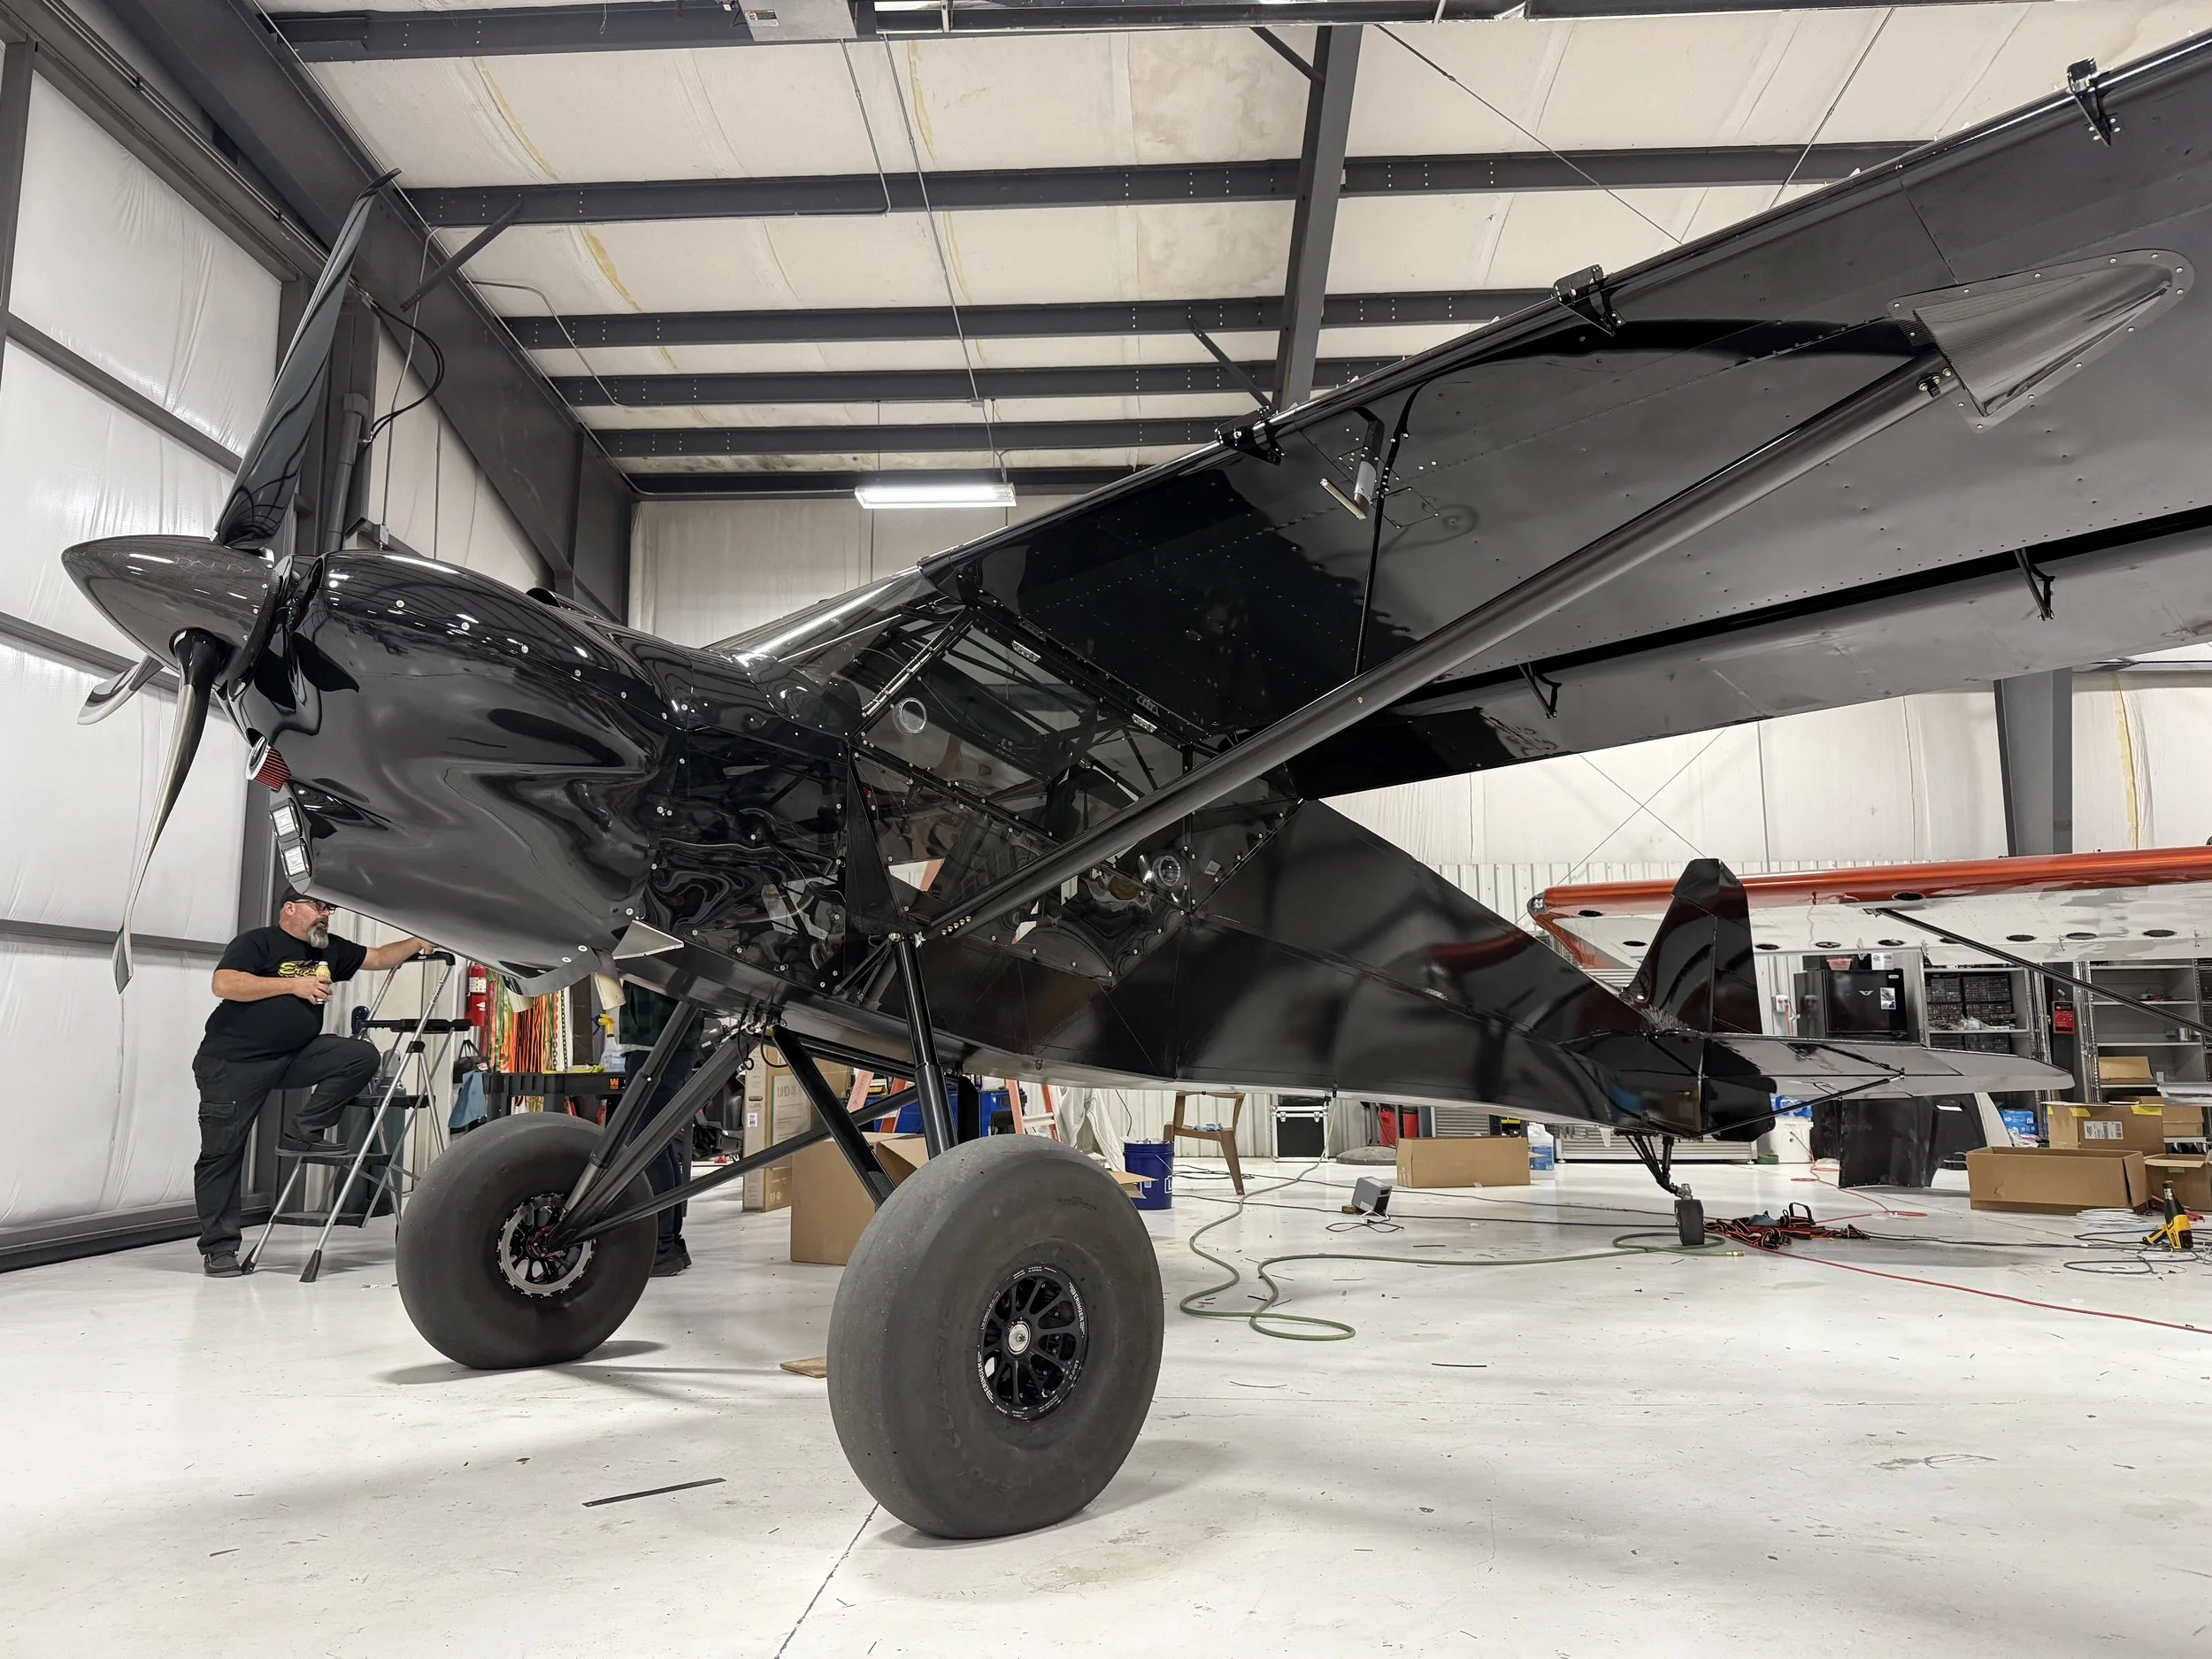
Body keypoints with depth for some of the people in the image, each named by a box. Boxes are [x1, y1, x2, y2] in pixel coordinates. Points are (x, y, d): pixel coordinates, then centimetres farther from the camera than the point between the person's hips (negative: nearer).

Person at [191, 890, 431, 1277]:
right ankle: (218, 1247, 4)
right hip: (232, 1061, -6)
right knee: (222, 1151, -4)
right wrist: (293, 985, -17)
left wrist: (417, 943, 8)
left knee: (361, 1055, -14)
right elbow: (224, 984, -18)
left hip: (295, 1056, 6)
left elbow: (378, 958, 22)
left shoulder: (330, 950, 14)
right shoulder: (257, 942, -4)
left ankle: (303, 1132, -7)